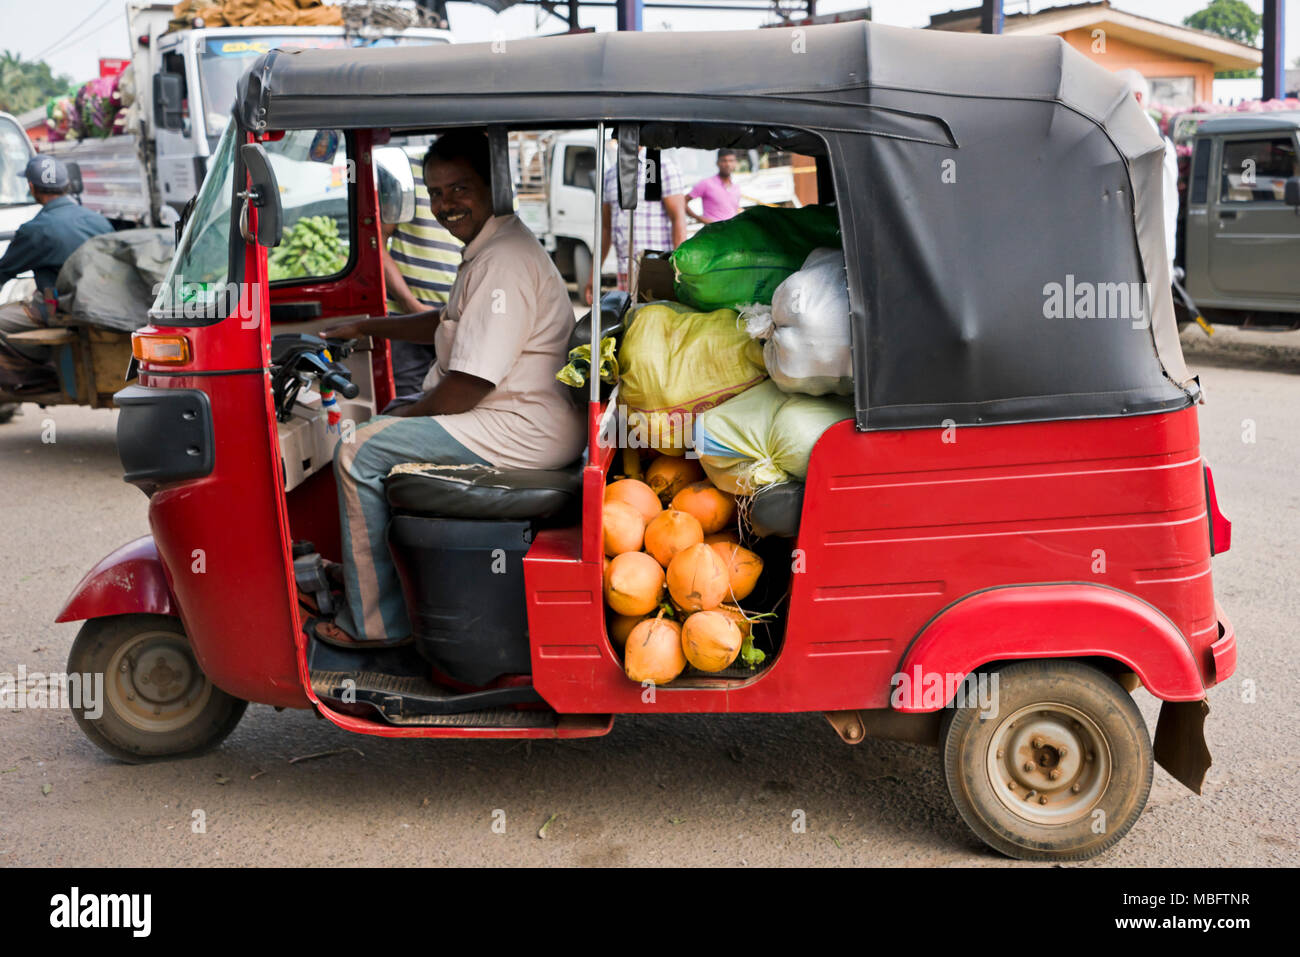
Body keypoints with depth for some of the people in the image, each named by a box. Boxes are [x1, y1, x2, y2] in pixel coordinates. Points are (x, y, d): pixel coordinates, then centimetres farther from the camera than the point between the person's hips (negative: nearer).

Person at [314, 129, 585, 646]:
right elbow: (448, 322, 33)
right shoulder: (489, 248, 15)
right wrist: (365, 327, 29)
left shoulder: (504, 263, -21)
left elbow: (466, 387, -23)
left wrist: (406, 415, -7)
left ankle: (375, 624, 0)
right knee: (389, 422, 27)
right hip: (525, 419, 12)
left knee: (358, 453, -11)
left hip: (521, 431, -12)